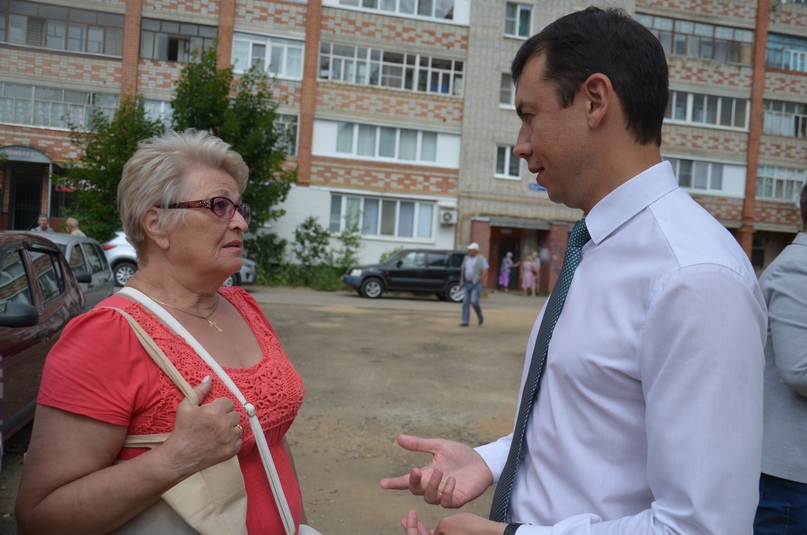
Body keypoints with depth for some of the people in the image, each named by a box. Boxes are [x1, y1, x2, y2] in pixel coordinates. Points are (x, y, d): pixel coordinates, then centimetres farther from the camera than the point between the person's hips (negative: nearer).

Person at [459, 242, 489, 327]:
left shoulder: (481, 259, -6)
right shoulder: (466, 258, 11)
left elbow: (485, 271, -11)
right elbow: (462, 271, 15)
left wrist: (480, 281, -16)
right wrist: (461, 281, 7)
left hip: (476, 284, -5)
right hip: (467, 284, 5)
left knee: (474, 302, -14)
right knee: (466, 303, -1)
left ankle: (480, 317, 11)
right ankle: (465, 322, 1)